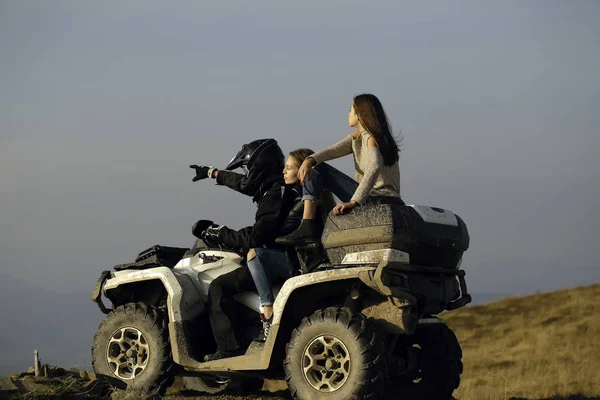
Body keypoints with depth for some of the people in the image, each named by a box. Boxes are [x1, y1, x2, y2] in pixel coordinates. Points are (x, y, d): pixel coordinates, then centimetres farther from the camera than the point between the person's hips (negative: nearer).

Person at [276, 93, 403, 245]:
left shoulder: (372, 138, -12)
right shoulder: (357, 136, 17)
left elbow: (374, 169, -29)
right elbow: (334, 150, 5)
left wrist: (354, 201, -38)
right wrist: (310, 160, -17)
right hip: (369, 196, 9)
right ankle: (307, 227, -8)